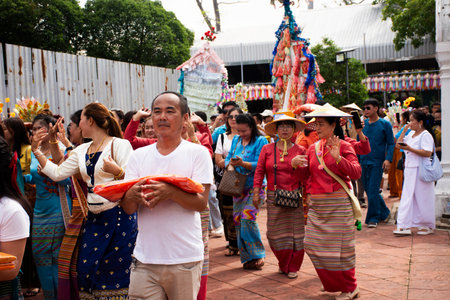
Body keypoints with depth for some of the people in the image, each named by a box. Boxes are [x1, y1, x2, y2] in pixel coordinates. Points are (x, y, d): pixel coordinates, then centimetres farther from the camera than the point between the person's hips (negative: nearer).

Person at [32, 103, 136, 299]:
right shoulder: (81, 151, 14)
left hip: (119, 216, -7)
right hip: (94, 217, 7)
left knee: (116, 269, -3)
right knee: (87, 267, 6)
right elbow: (57, 173, 11)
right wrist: (36, 152, 12)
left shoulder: (120, 145, -6)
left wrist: (117, 171, -30)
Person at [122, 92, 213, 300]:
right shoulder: (139, 155, 8)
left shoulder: (198, 153, -1)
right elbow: (127, 208, 3)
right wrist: (133, 195, -20)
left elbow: (201, 203, -10)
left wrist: (170, 192, -27)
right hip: (145, 259, 2)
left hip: (184, 259, -2)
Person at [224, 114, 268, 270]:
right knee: (238, 219, 4)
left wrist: (243, 163, -25)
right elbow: (228, 158, 11)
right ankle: (247, 258, 14)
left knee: (247, 217, -18)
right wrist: (230, 163, -11)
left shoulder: (260, 141, -5)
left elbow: (260, 165, -13)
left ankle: (257, 255, -4)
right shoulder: (236, 140, 13)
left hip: (255, 186, -6)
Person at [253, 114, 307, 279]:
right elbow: (259, 172, 4)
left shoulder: (300, 150, 3)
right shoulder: (267, 149, 4)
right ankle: (283, 264, 27)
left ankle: (293, 267, 19)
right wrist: (256, 193, -2)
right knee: (276, 233, 4)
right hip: (273, 197, 0)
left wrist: (296, 165, -19)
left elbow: (304, 178, -1)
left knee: (295, 232, 1)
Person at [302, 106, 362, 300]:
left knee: (338, 246, -1)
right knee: (313, 245, 6)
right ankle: (332, 283, 26)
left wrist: (338, 158, -26)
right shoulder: (313, 148, 9)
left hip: (337, 203, -6)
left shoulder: (343, 146, -6)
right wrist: (309, 193, 4)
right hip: (317, 204, 6)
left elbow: (356, 173, -16)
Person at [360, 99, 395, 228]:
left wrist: (388, 159, -14)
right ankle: (384, 211, 28)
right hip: (364, 161, 5)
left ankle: (373, 218, 2)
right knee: (368, 188, 10)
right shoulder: (362, 124, 8)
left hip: (377, 162, -5)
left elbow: (391, 143, -2)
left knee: (373, 190, -9)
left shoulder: (385, 124, -2)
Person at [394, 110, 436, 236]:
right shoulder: (411, 134, 14)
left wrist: (410, 149, -23)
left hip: (421, 171, -8)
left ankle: (427, 226, 17)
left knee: (422, 199, 2)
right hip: (410, 169, 8)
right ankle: (405, 226, 8)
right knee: (407, 197, 5)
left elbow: (427, 153, -21)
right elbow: (398, 144, 13)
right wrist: (404, 130, 7)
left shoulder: (425, 135, -11)